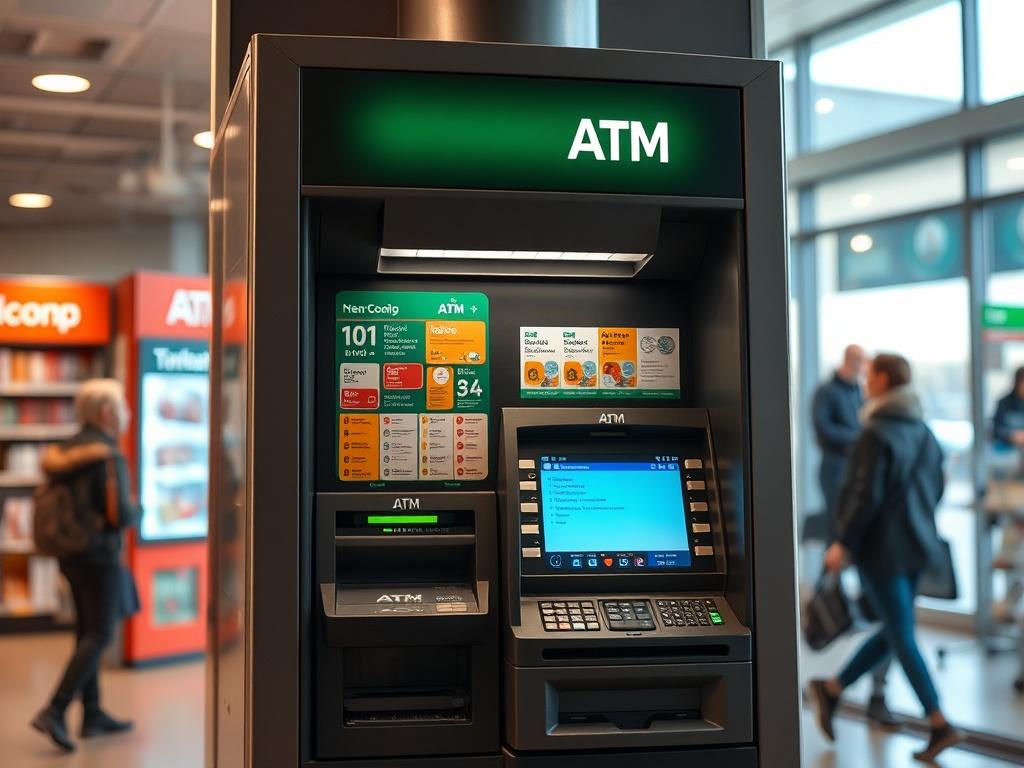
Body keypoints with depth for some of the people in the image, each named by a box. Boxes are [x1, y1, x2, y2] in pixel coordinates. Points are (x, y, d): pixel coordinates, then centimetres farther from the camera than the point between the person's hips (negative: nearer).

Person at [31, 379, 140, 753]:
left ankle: (93, 714, 21)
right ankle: (54, 711, -11)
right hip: (100, 556, -8)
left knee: (87, 631, 15)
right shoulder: (110, 456, -18)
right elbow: (120, 515, -23)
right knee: (99, 635, -3)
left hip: (70, 552, 9)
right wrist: (137, 510, -2)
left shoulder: (66, 449, 7)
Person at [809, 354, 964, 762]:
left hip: (881, 548, -8)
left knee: (902, 637, 0)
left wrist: (842, 543, -13)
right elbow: (937, 486, 14)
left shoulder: (876, 435, -17)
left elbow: (866, 496, -21)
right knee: (893, 631, 15)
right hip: (917, 545, 8)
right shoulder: (923, 431, 7)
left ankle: (940, 724, 1)